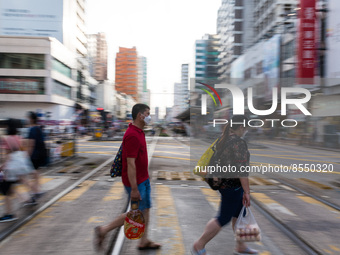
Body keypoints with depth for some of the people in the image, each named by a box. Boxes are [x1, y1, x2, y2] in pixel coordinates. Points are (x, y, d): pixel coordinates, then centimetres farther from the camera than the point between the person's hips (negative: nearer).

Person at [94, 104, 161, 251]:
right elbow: (130, 163, -26)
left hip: (143, 179, 10)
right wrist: (134, 189, -25)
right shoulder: (132, 135, -24)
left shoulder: (139, 132, 8)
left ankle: (144, 242, 25)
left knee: (146, 209, 13)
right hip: (135, 182, -10)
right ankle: (103, 230, 12)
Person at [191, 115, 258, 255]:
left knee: (239, 214, 19)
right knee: (224, 218, 2)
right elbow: (242, 170, -23)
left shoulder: (222, 139, 7)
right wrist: (247, 192, -19)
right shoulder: (239, 143, -20)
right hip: (232, 185, -10)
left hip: (223, 181, 10)